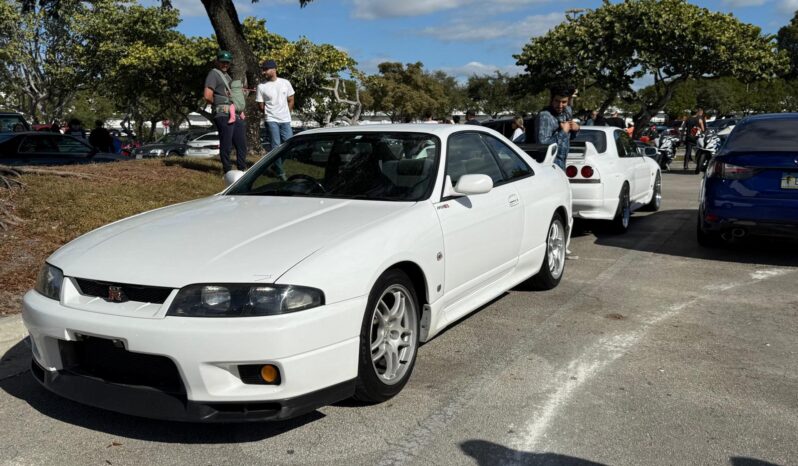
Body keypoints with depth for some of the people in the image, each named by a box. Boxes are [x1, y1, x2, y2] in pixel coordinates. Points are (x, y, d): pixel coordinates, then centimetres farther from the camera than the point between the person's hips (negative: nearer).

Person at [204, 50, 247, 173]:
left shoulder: (227, 76, 23)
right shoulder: (213, 74, -4)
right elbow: (207, 96, -15)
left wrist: (240, 111, 19)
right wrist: (217, 103, -1)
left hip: (235, 115, 9)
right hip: (223, 115, -9)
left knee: (241, 143, 11)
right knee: (226, 145, -3)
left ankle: (242, 170, 19)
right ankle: (228, 171, 5)